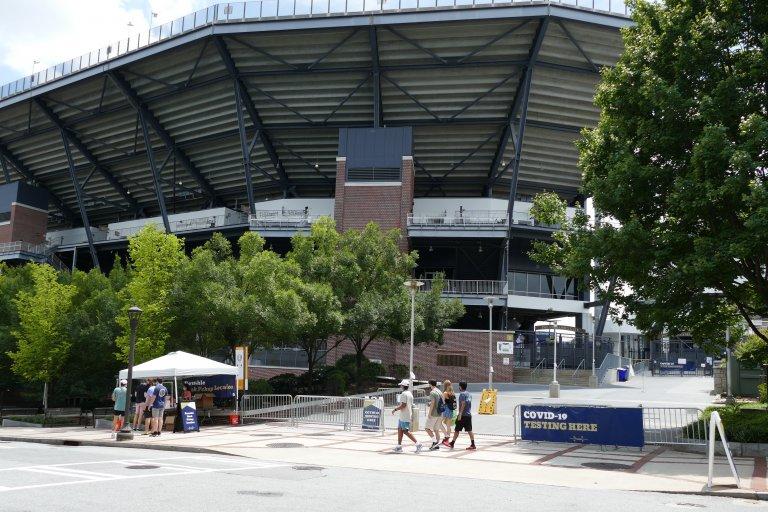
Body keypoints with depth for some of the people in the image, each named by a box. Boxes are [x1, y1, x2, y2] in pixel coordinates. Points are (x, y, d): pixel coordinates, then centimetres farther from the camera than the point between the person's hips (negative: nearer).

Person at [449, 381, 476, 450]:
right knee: (469, 430, 3)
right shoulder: (469, 394, 15)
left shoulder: (462, 394, -10)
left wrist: (460, 414, -21)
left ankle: (452, 443, 10)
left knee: (457, 430, 3)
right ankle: (473, 445, -3)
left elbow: (463, 404, -19)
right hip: (469, 415, 7)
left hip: (463, 415, -7)